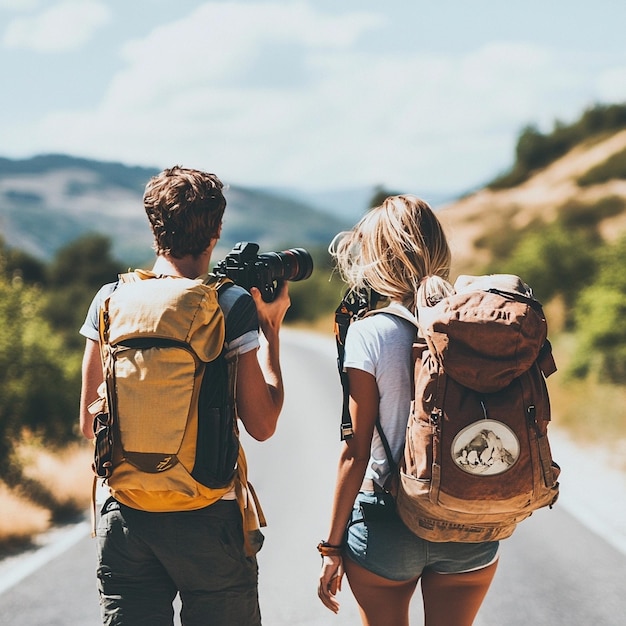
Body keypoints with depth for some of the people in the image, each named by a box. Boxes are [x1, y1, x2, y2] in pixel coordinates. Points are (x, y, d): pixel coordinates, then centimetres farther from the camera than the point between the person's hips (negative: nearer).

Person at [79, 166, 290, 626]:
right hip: (209, 519, -3)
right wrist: (271, 329, 3)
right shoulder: (233, 306, -9)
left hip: (126, 515, 3)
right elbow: (262, 425, -5)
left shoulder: (110, 300, 0)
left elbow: (90, 423, 7)